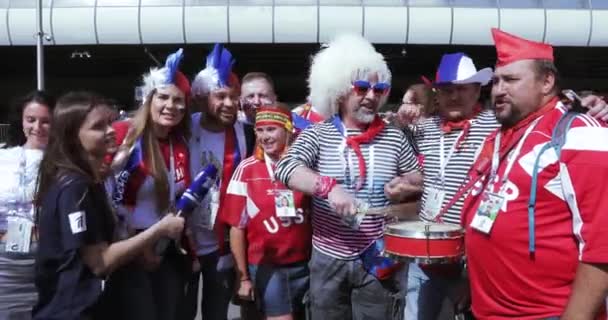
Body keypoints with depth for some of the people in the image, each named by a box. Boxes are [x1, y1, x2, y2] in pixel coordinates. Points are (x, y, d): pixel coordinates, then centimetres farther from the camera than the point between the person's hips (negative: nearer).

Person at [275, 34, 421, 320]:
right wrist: (329, 186, -32)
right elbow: (285, 168, -17)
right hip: (328, 259, 0)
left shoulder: (394, 137, 2)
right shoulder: (318, 135, -2)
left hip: (377, 258, 0)